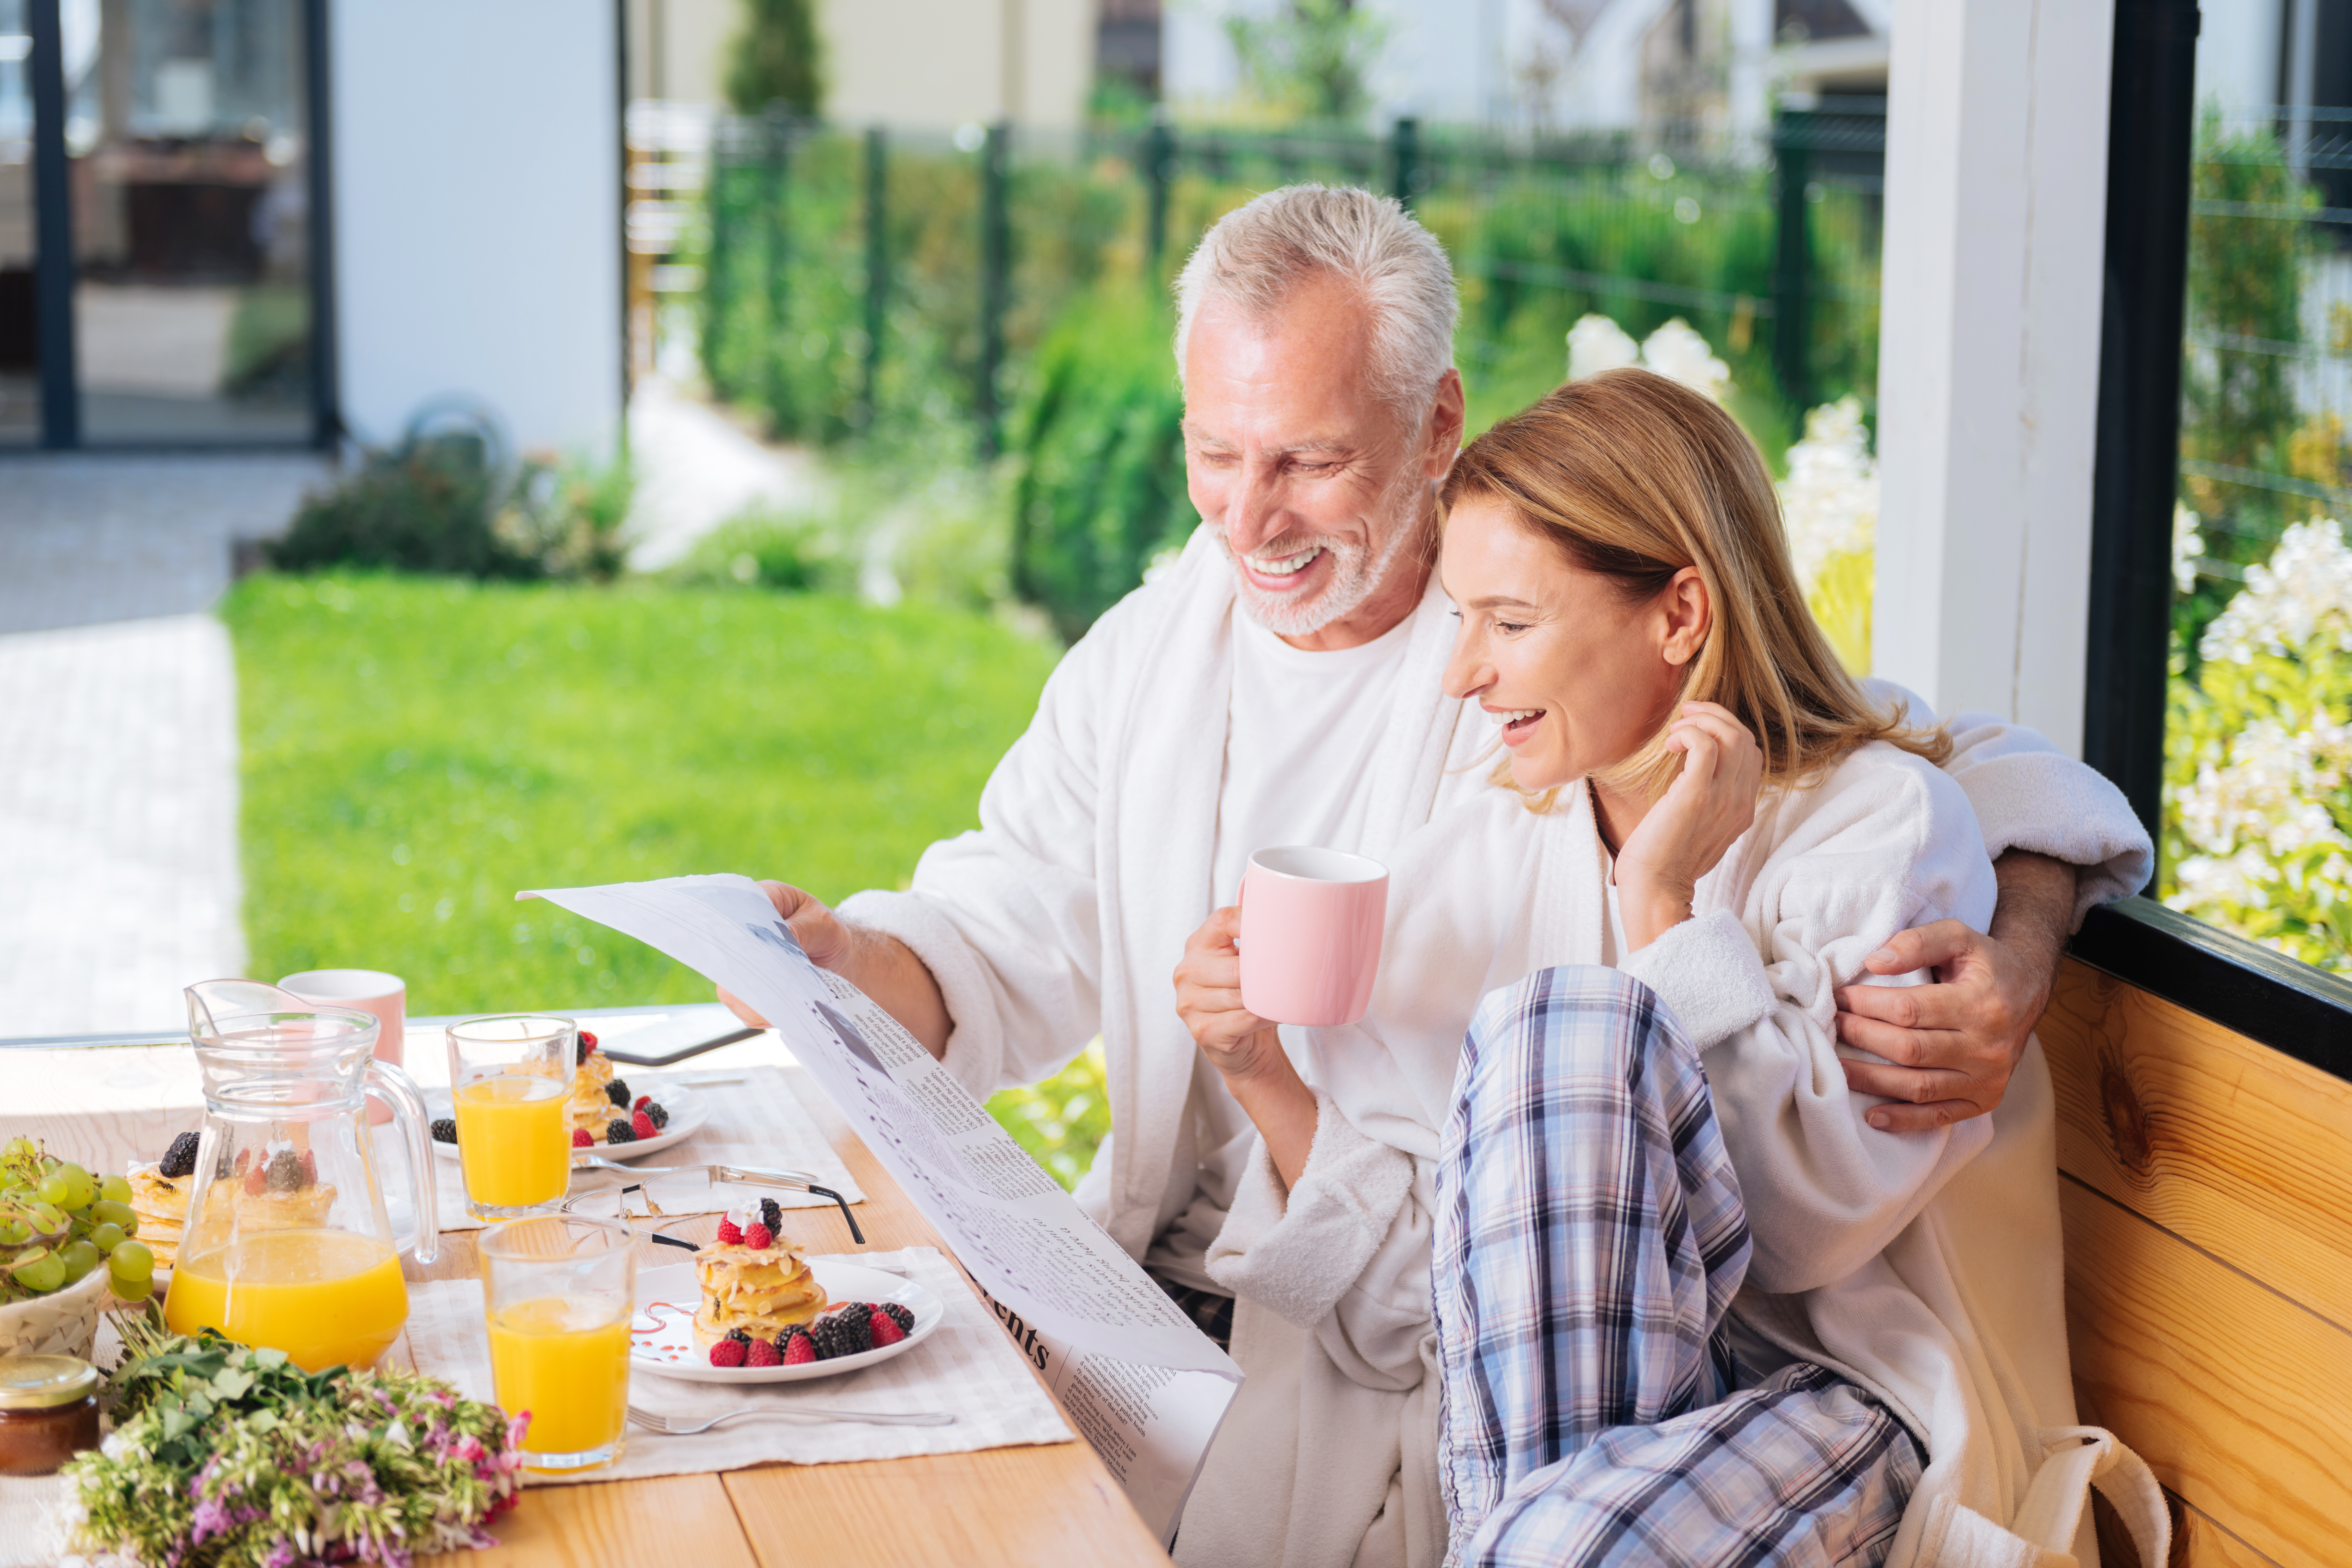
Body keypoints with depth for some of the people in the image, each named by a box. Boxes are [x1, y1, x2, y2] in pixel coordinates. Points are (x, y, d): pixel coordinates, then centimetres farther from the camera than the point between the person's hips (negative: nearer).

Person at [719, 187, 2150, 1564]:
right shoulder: (1148, 651, 10)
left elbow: (1995, 779, -9)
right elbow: (1016, 933, 10)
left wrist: (2015, 959, -31)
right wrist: (846, 961, -13)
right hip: (1155, 1284, 5)